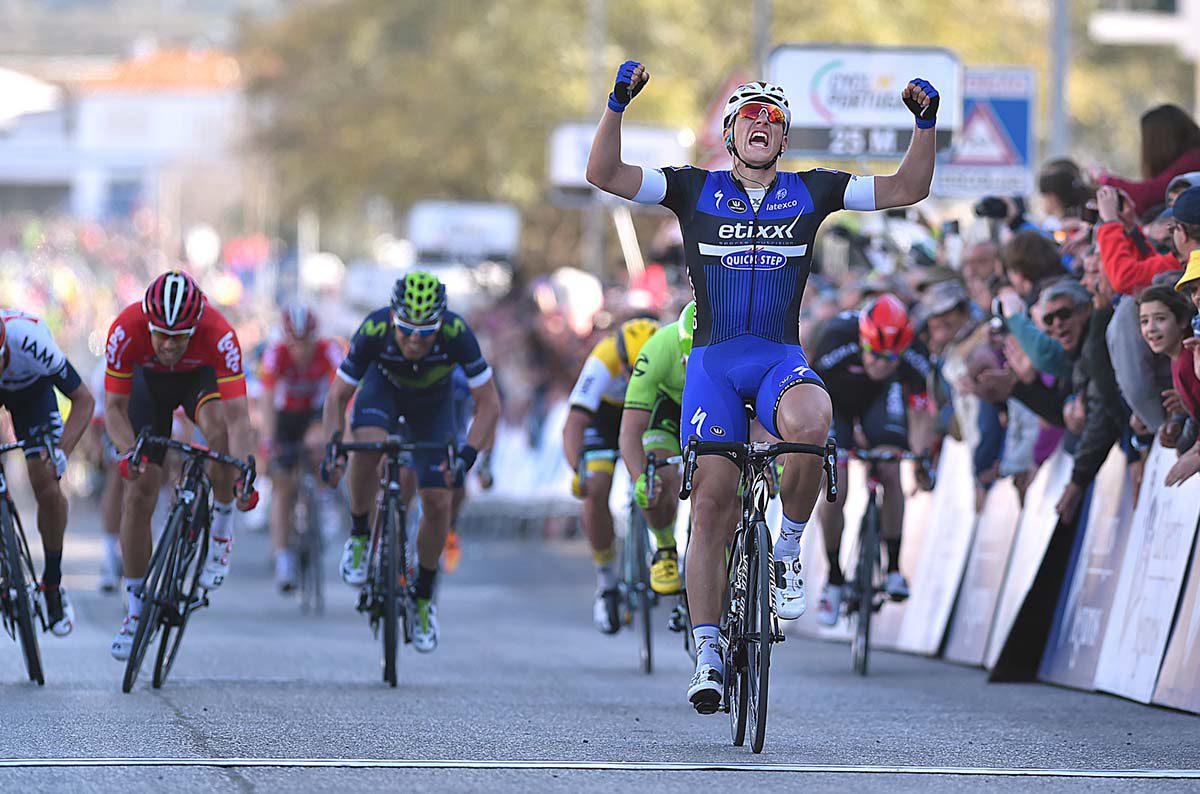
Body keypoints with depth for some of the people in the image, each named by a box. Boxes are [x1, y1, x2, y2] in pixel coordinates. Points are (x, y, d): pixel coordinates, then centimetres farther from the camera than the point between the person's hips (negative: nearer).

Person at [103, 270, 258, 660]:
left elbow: (237, 417, -43)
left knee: (218, 425, -36)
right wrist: (128, 450, -46)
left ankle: (222, 525, -12)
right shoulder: (126, 330, -36)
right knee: (138, 494, -7)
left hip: (201, 376, -1)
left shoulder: (219, 335, -39)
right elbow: (115, 406, -28)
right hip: (150, 380, 1)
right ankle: (136, 608, 6)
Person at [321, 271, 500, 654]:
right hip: (383, 386, -1)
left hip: (432, 402, 1)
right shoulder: (374, 331, -36)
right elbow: (337, 396, -23)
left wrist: (466, 456, -42)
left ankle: (423, 596, 12)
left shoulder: (456, 333, -38)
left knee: (438, 502, -10)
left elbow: (489, 404, -29)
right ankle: (359, 536, -10)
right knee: (367, 446, -35)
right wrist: (332, 447, -37)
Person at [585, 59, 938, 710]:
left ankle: (789, 547, -11)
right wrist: (618, 105, -16)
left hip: (781, 359, 0)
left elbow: (907, 189, 8)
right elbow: (603, 174, -3)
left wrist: (925, 121, -5)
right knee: (712, 505, -7)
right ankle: (707, 655, 2)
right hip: (713, 361, 0)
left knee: (808, 423, -36)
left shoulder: (811, 191, 8)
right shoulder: (695, 190, 5)